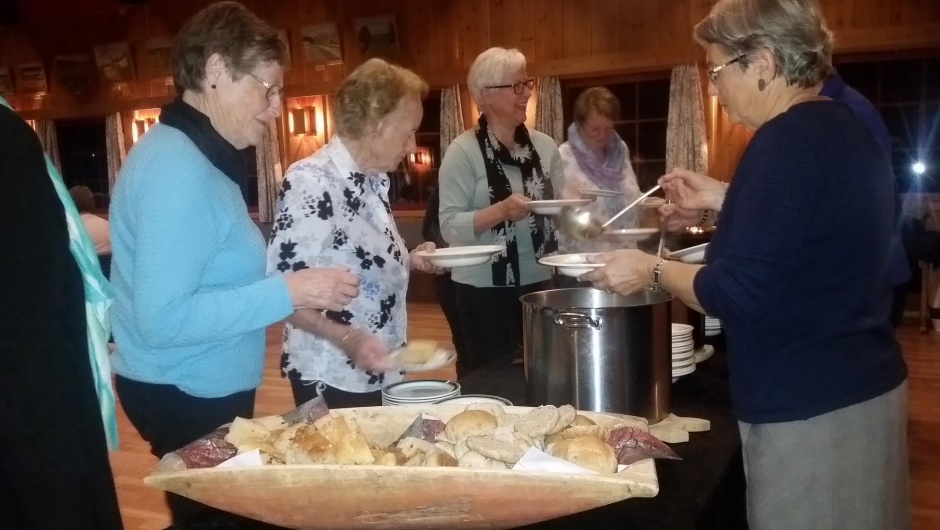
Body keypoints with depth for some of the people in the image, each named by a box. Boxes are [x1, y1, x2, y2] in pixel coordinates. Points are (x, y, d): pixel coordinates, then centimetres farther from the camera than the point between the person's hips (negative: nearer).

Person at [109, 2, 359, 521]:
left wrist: (294, 284, 4)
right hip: (184, 396, -9)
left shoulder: (193, 156, 7)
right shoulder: (178, 167, -24)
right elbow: (161, 319, -29)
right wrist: (287, 292, -27)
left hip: (202, 388, 9)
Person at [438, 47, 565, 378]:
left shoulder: (544, 145, 6)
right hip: (484, 291, -4)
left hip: (540, 283, 5)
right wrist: (501, 211, -27)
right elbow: (450, 226, -15)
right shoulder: (463, 151, -8)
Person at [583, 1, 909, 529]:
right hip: (863, 381, 9)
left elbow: (741, 292, -24)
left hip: (809, 404, -9)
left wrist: (652, 270, -11)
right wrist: (722, 199, 14)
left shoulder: (787, 140, -21)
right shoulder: (843, 126, 8)